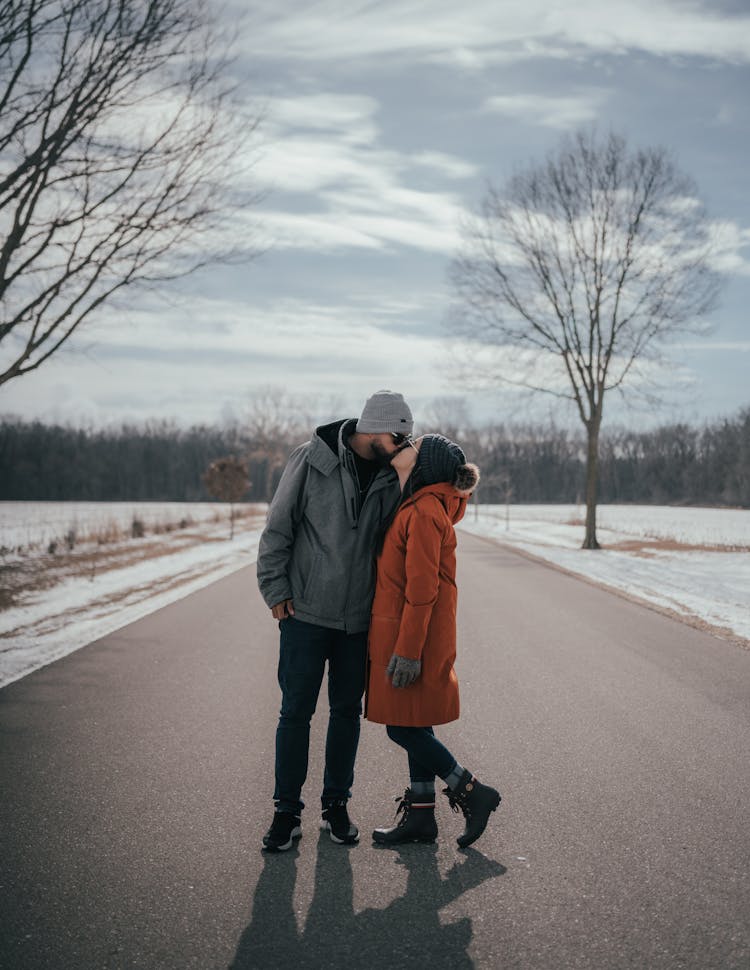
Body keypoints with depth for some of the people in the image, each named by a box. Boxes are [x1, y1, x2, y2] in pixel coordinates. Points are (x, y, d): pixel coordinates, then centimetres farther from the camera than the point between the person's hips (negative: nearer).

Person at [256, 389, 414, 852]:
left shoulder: (391, 476, 2)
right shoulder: (313, 459, -8)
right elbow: (279, 527, -4)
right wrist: (276, 590, -7)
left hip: (359, 618, 3)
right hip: (306, 611, -3)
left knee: (347, 711, 10)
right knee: (296, 711, 1)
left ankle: (337, 804, 24)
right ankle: (288, 812, 12)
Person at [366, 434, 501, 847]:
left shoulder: (425, 513, -18)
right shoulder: (417, 506, 12)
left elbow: (422, 587, -21)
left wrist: (407, 649, -21)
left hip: (413, 633, -10)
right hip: (410, 633, 10)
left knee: (405, 728, -2)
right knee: (414, 725, 13)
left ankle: (474, 792, 7)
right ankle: (420, 815, 20)